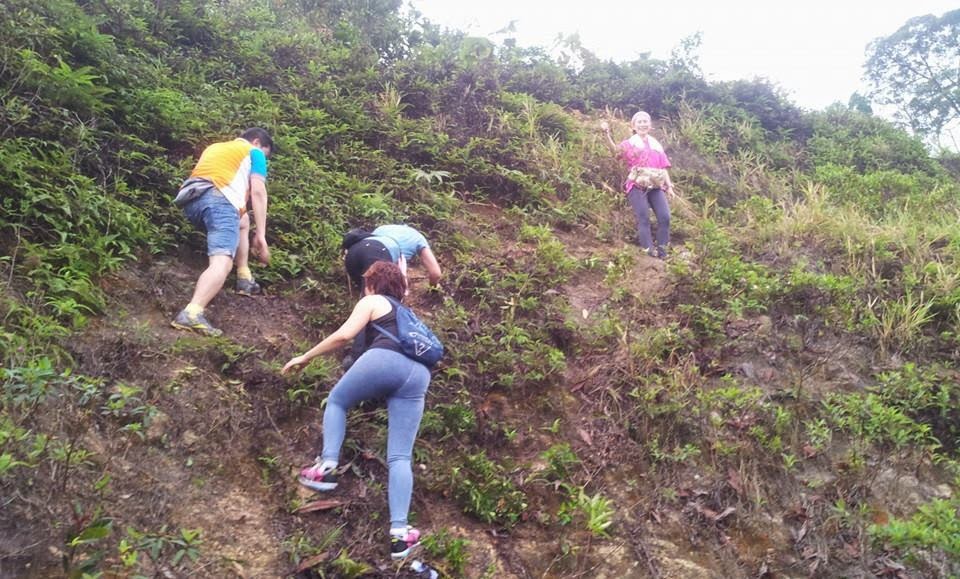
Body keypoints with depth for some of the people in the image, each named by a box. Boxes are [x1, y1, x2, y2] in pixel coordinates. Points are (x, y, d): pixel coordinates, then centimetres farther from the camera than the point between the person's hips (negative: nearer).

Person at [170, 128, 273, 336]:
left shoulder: (214, 147, 38)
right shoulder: (254, 152, 19)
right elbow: (258, 192, 6)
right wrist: (261, 235, 2)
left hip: (190, 200, 8)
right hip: (218, 199, -7)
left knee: (242, 220, 34)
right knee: (222, 262, -22)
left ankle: (244, 279, 25)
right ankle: (191, 314, -43)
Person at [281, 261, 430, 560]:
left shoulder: (371, 302, 20)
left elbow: (344, 335, 7)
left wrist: (305, 357, 13)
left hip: (384, 359, -5)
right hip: (418, 373, 5)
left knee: (337, 401, 24)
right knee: (400, 457, 2)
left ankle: (327, 466, 5)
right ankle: (399, 533, -10)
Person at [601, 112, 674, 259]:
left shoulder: (656, 145, 20)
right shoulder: (630, 143, 6)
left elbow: (663, 167, 19)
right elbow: (616, 149, -16)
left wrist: (669, 185, 9)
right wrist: (607, 134, -32)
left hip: (656, 186, 4)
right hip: (637, 186, -4)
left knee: (665, 216, -6)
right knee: (643, 218, -10)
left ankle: (662, 247, 7)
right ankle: (649, 249, -9)